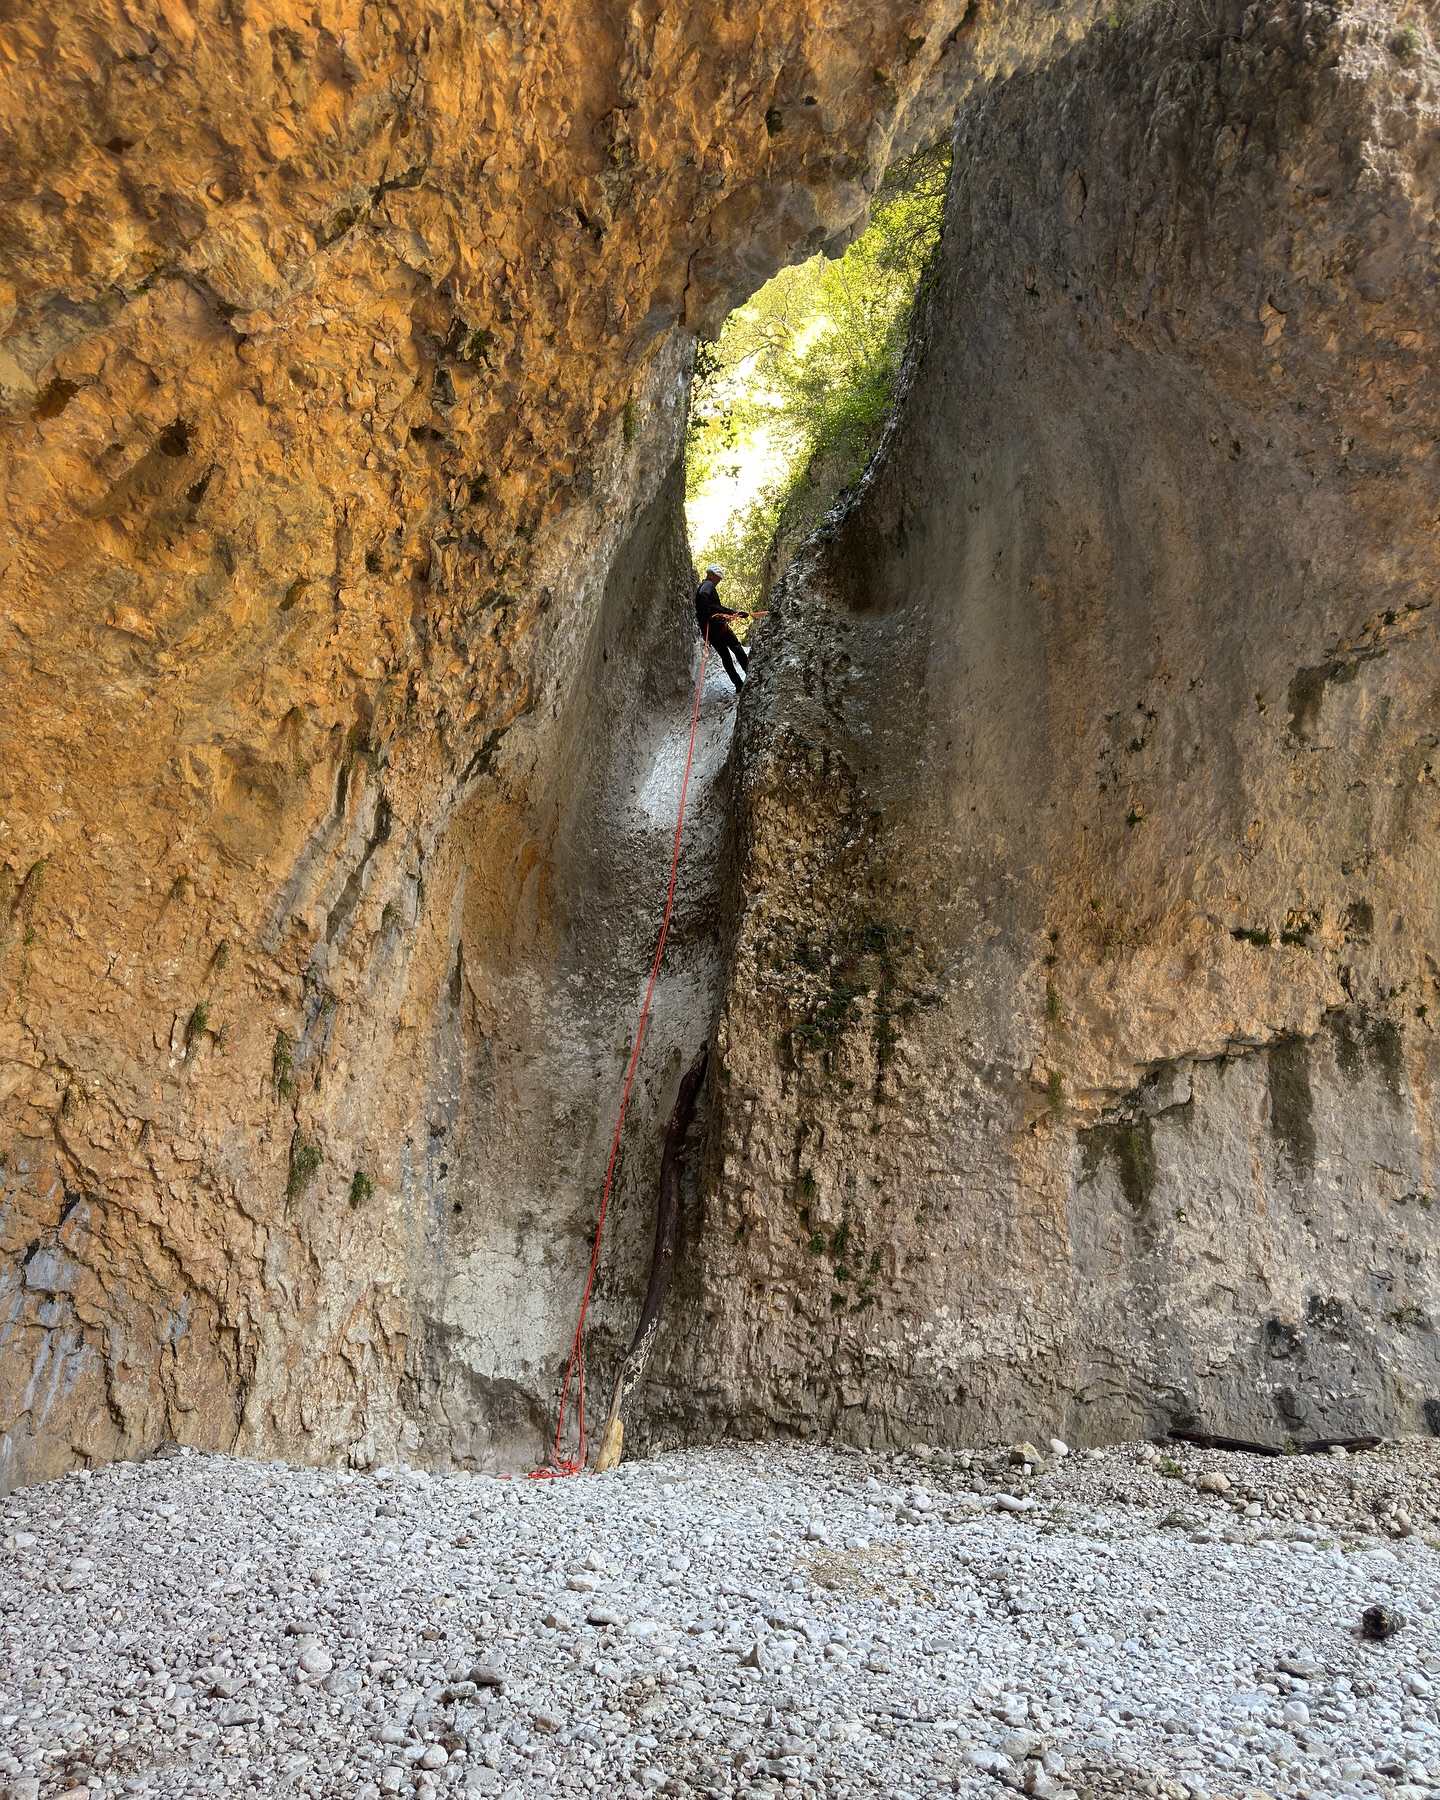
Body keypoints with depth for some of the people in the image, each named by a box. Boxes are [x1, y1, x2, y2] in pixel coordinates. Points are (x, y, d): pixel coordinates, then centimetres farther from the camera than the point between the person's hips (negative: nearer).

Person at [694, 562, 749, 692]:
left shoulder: (700, 587, 29)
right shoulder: (708, 584, -2)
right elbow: (702, 596, -28)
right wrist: (707, 615, -23)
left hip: (707, 629, 9)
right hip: (717, 624, -9)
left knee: (725, 655, 8)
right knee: (736, 647, 1)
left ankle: (738, 684, 5)